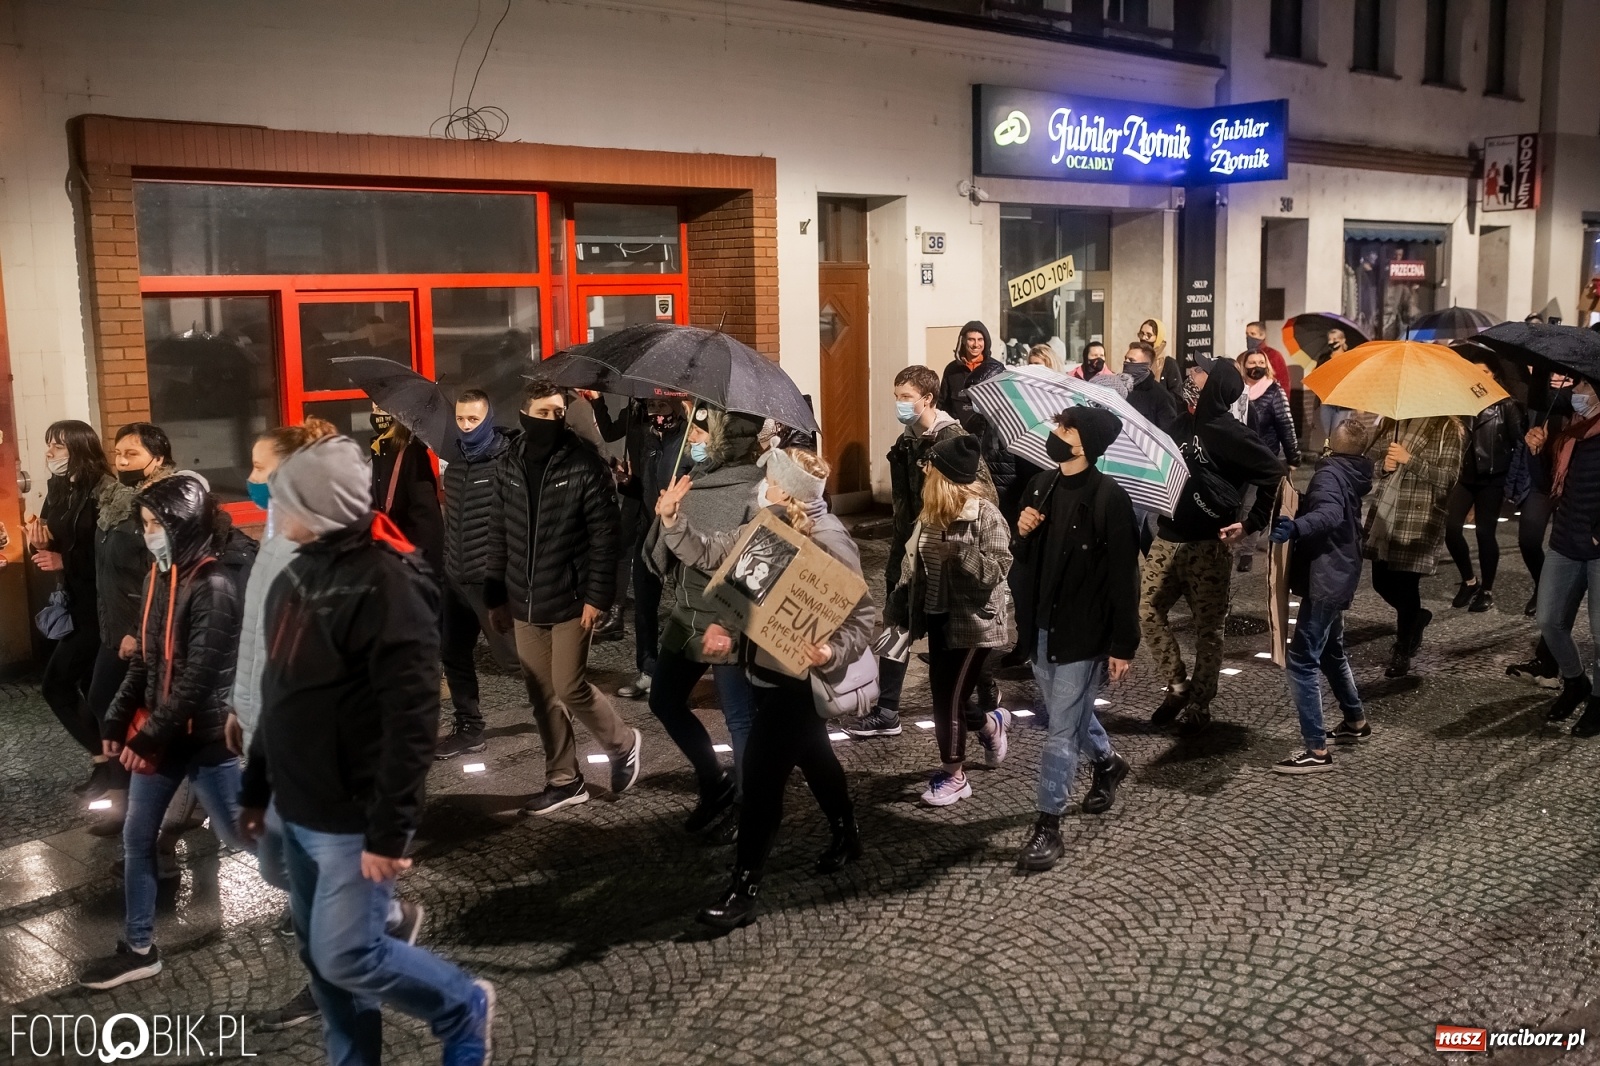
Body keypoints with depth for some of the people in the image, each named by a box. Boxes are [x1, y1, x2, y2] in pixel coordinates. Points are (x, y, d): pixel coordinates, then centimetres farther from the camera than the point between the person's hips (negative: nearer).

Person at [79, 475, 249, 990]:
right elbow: (145, 660, 13)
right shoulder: (159, 576, 7)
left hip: (204, 735, -8)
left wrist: (152, 736, -20)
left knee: (241, 834, 4)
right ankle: (138, 949, 26)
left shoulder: (212, 587, -20)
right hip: (157, 733, 8)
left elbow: (198, 675, -22)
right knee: (137, 837, 13)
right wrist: (118, 719, 9)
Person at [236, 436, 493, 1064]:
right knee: (317, 955, 16)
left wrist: (389, 831, -24)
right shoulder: (297, 576, 7)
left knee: (347, 956, -3)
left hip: (354, 822, -8)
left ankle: (464, 1007, 21)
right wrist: (256, 791, 19)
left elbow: (412, 723, -24)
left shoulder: (387, 587, -21)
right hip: (296, 814, 9)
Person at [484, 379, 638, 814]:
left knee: (570, 689, -5)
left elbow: (604, 537, -10)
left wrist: (597, 597, -15)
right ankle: (563, 780, 22)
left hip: (571, 600, -5)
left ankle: (623, 744, 22)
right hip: (524, 604, 5)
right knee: (542, 696, 10)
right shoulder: (507, 466, 5)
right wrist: (496, 597, 8)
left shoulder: (586, 465, -9)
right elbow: (499, 537, 10)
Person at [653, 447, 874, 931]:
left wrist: (833, 653, -38)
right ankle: (846, 835, 48)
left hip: (795, 675, -9)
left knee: (761, 775, -5)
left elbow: (861, 614, -21)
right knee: (813, 755, 26)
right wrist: (671, 518, -10)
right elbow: (708, 552, 4)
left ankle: (743, 888, 5)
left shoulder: (829, 541, -22)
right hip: (769, 668, 9)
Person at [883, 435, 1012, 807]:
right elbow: (915, 567, 12)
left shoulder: (986, 516, -17)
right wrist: (897, 611, 10)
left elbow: (996, 571, -21)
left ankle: (953, 776, 15)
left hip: (972, 621, -7)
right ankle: (992, 724, 44)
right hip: (939, 617, 7)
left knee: (948, 699, -4)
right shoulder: (932, 513, 5)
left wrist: (958, 553, -34)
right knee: (944, 696, 13)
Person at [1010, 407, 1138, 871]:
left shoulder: (1109, 498, -17)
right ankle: (1108, 762, 52)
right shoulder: (1040, 485, 3)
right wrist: (1022, 533, -10)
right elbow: (1025, 558, 13)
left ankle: (1048, 825, 7)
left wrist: (1123, 645, -15)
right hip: (1042, 625, 7)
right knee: (1071, 711, 24)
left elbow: (1124, 577, -15)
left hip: (1084, 632, -7)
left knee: (1062, 729, -3)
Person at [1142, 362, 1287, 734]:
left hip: (1208, 546, -7)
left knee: (1208, 627, 4)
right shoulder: (1184, 424, 9)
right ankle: (1178, 684, 17)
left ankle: (1200, 704, 14)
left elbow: (1276, 476, -15)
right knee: (1148, 611, 4)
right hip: (1167, 538, 7)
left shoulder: (1230, 433, -12)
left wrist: (1251, 523, -16)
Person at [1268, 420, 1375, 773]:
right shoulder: (1352, 475, 11)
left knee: (1302, 661, -11)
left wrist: (1295, 527, -53)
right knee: (1330, 651, 27)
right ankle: (1356, 721, 42)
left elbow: (1329, 514, -37)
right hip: (1338, 575, 10)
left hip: (1326, 579, -10)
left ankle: (1317, 751, -12)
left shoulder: (1329, 473, -16)